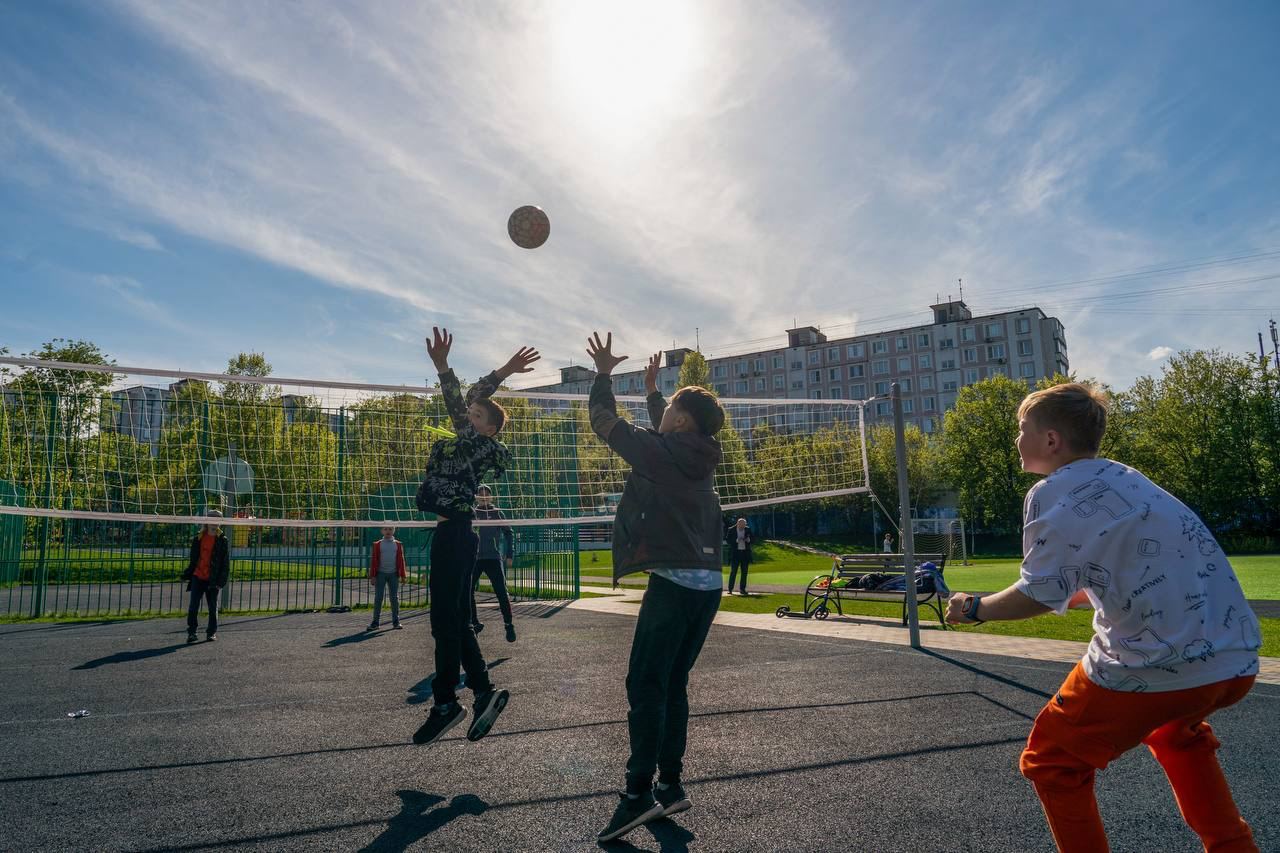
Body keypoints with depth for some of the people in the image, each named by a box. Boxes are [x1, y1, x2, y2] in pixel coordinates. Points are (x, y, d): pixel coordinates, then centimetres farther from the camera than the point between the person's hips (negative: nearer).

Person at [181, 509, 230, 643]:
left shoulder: (222, 540, -1)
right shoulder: (199, 538, 6)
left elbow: (226, 563, -2)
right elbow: (193, 559, 14)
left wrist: (221, 581, -8)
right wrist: (186, 574, 7)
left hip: (213, 579, -2)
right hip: (198, 577, 2)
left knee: (213, 607, 7)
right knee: (193, 606, -3)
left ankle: (212, 632, 18)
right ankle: (191, 632, 7)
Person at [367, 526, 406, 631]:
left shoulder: (398, 544, 8)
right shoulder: (377, 545, 5)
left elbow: (401, 560, 7)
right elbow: (374, 560, 3)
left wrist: (402, 575, 3)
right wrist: (372, 576, -3)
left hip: (393, 574, 1)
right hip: (380, 574, -1)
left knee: (394, 598, 3)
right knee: (378, 598, 0)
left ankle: (396, 621, 9)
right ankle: (375, 622, 5)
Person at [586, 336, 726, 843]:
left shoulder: (660, 452, -8)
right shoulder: (698, 455, 12)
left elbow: (606, 425, 2)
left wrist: (603, 374, 14)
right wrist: (652, 391, 43)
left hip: (673, 583, -8)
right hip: (707, 584, 8)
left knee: (645, 686, -5)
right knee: (673, 686, 13)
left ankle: (639, 793, -7)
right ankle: (671, 786, 17)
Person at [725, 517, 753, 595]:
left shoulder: (748, 529, 5)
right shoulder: (731, 530, -4)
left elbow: (752, 538, 12)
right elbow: (727, 540, -7)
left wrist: (749, 540, -10)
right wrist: (736, 540, -21)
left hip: (745, 553, 3)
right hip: (735, 553, -3)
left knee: (744, 572, 5)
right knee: (733, 571, -3)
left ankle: (742, 589, 13)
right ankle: (730, 589, 2)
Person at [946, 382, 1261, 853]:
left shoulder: (1052, 493, -8)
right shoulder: (1124, 479, 16)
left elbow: (1038, 596, -14)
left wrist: (975, 609, 3)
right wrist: (1070, 594, 28)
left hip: (1156, 666, -9)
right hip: (1237, 660, 9)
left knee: (1052, 763, 12)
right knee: (1174, 732, 40)